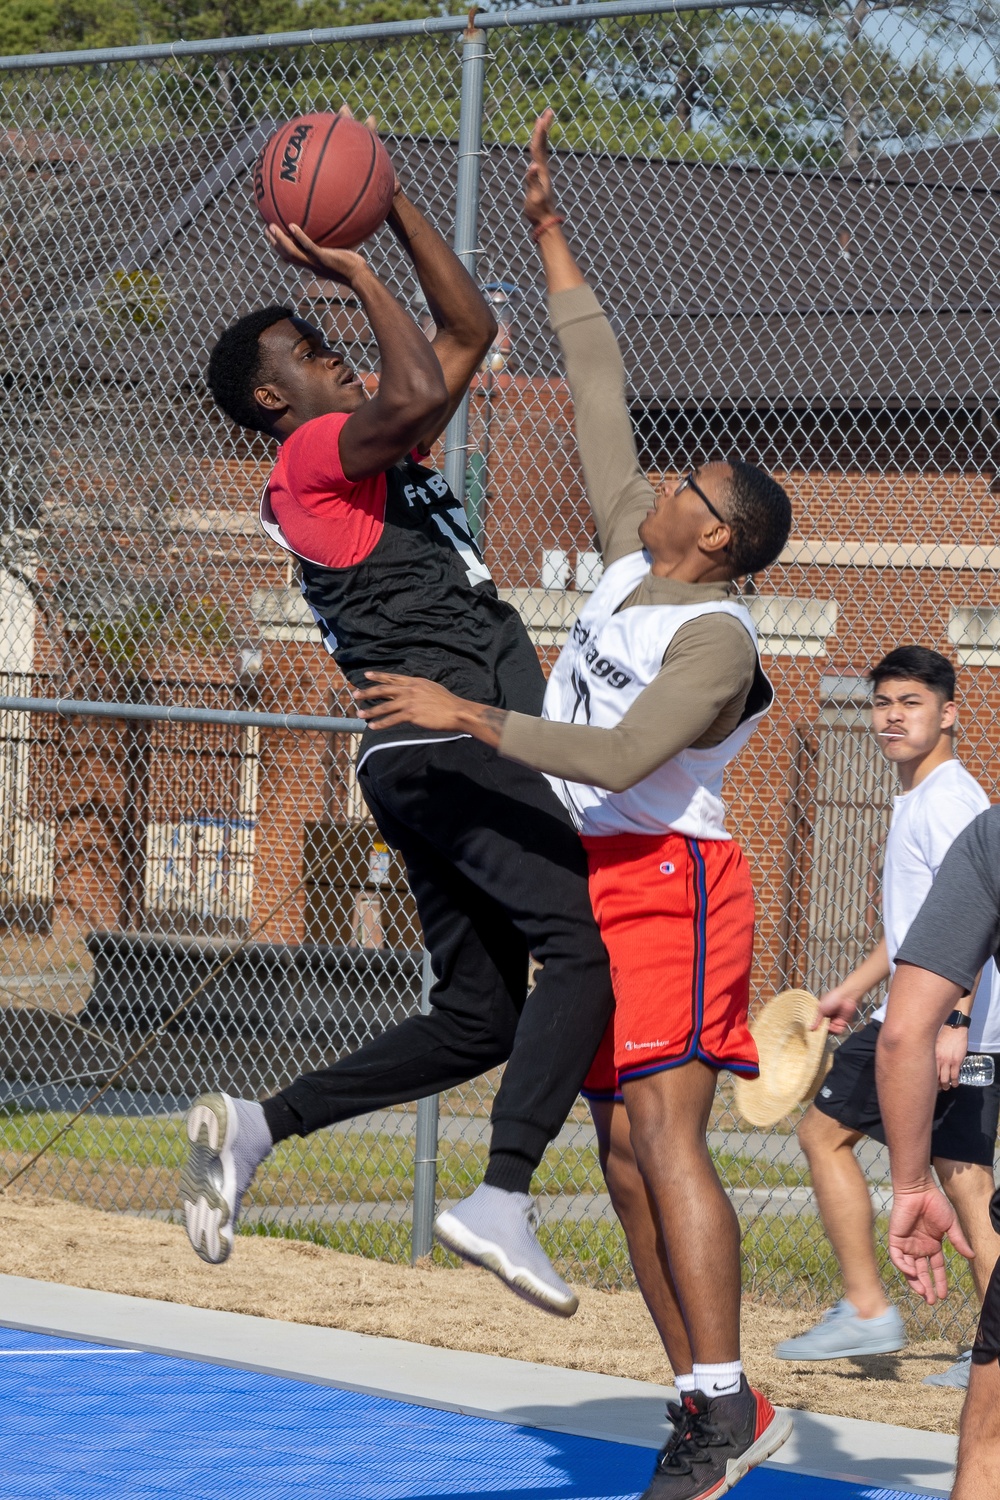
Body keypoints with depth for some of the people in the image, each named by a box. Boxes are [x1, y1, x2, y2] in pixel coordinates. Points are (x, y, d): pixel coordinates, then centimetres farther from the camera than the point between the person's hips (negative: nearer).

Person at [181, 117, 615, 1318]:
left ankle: (257, 1128, 6)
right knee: (584, 952, -22)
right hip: (447, 737, -10)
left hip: (442, 761, 10)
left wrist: (394, 209, 22)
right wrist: (357, 275, -9)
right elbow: (417, 393, -23)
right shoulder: (311, 457, -4)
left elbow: (466, 337, 27)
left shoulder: (377, 462, 24)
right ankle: (505, 1199, -33)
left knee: (479, 1021, 8)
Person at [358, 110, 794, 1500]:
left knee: (664, 1132, -19)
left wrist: (472, 715, -28)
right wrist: (550, 232, 17)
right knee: (625, 1150, 5)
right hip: (592, 880, 9)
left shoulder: (715, 639, -13)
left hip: (665, 879, -9)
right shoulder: (632, 558, 10)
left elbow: (622, 755, -27)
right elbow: (598, 391, 17)